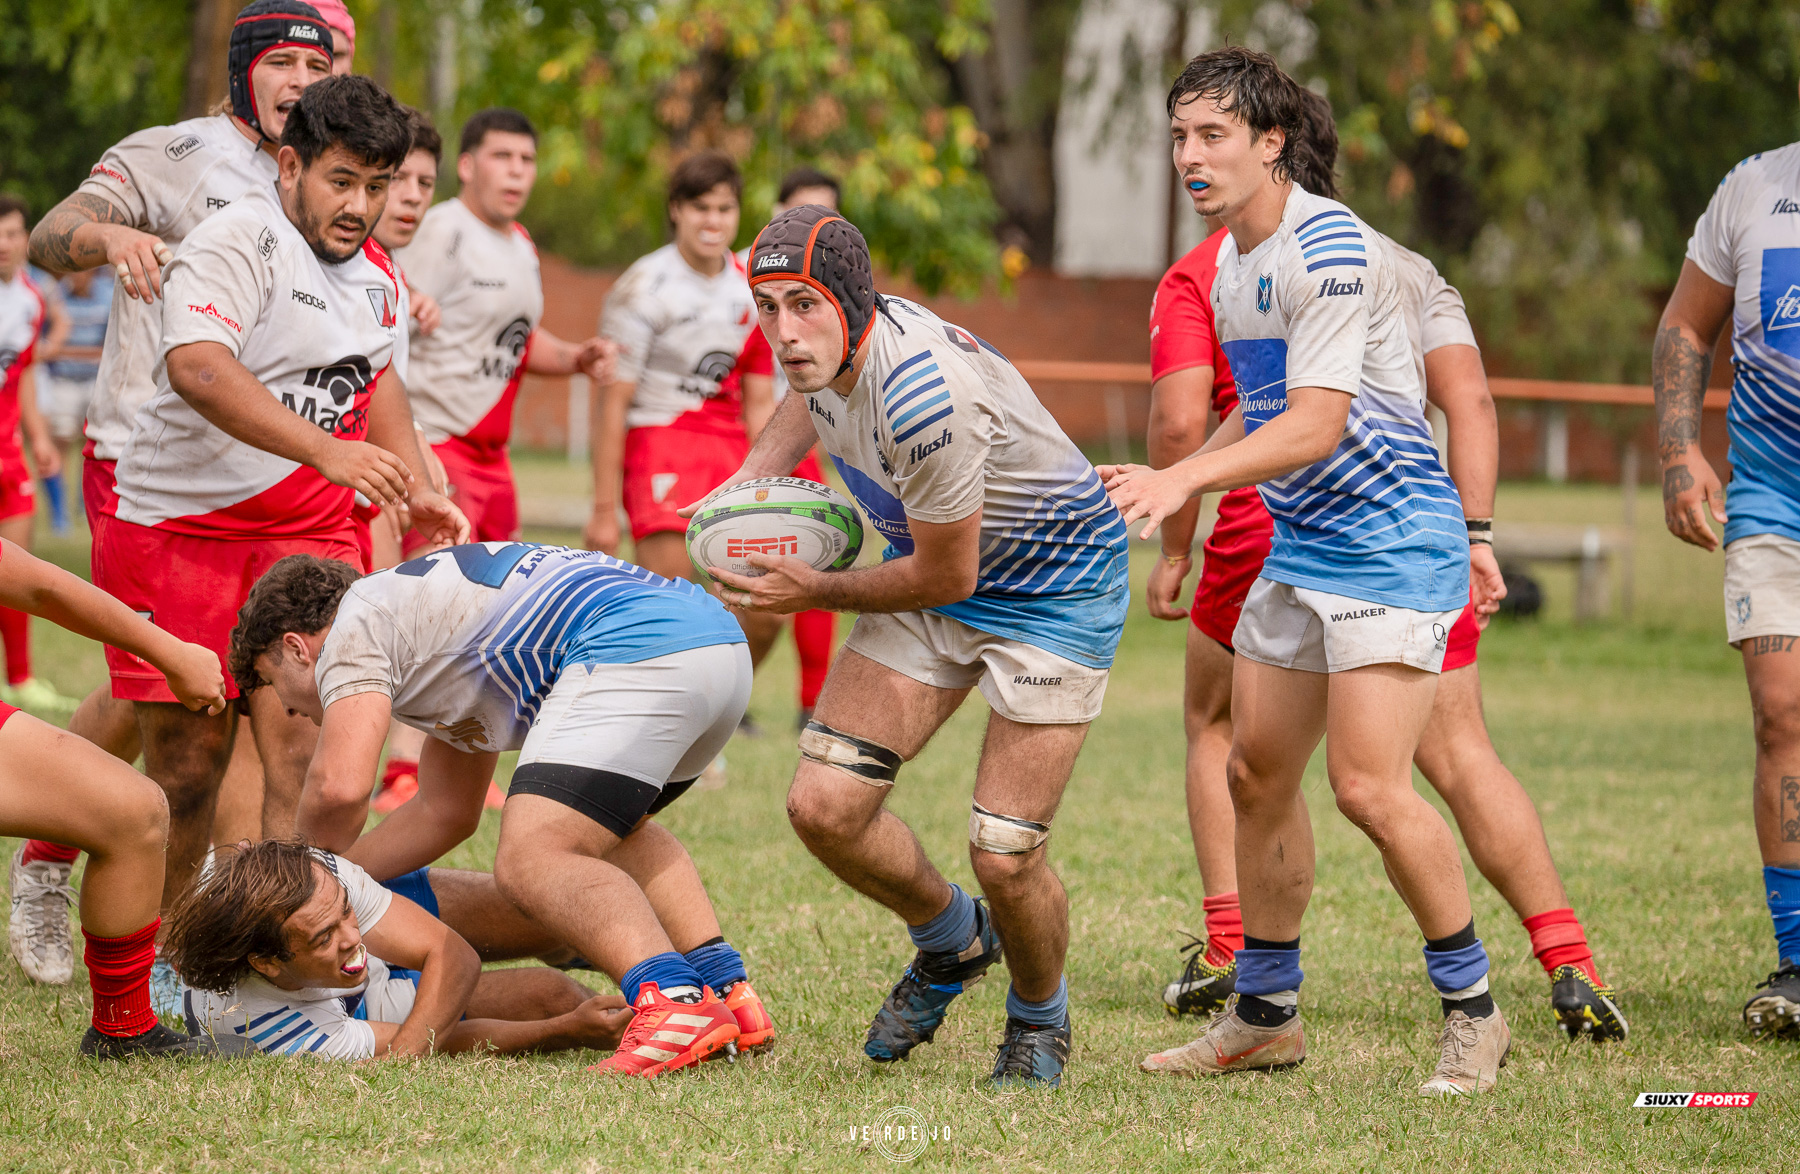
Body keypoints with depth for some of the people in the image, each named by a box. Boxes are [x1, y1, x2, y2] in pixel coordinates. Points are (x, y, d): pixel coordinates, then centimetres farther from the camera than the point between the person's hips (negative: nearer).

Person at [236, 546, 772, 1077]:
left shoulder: (356, 624, 6)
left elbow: (341, 786, -8)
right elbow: (445, 812, 41)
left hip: (636, 651, -10)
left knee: (531, 865, -15)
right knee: (611, 828, 32)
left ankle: (675, 1001, -36)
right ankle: (726, 986, 15)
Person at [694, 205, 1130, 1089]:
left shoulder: (923, 396, -36)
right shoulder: (826, 348, -11)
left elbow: (945, 578, -25)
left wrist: (813, 593, -12)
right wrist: (751, 476, 1)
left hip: (1056, 582, -8)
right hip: (933, 567, 8)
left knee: (1004, 858, -13)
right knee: (824, 807, -5)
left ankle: (1039, 1017, 20)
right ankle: (951, 941, 25)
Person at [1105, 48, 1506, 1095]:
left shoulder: (1330, 251, -18)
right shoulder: (1231, 265, 12)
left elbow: (1315, 427, -26)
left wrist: (1181, 480, -34)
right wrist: (1164, 485, 20)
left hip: (1392, 540, -10)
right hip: (1300, 546, 10)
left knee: (1370, 784, -18)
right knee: (1257, 775, 10)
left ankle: (1473, 1009, -4)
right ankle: (1266, 1015, 22)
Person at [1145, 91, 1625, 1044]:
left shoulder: (1198, 274, 11)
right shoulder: (1406, 267, 19)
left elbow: (1180, 421, -3)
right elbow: (1469, 398, 4)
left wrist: (1173, 552, 6)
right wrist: (1476, 534, 1)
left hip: (1272, 525, -2)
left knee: (1218, 730, 22)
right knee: (1460, 756, 3)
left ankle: (1227, 953, 14)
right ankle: (1569, 966, -10)